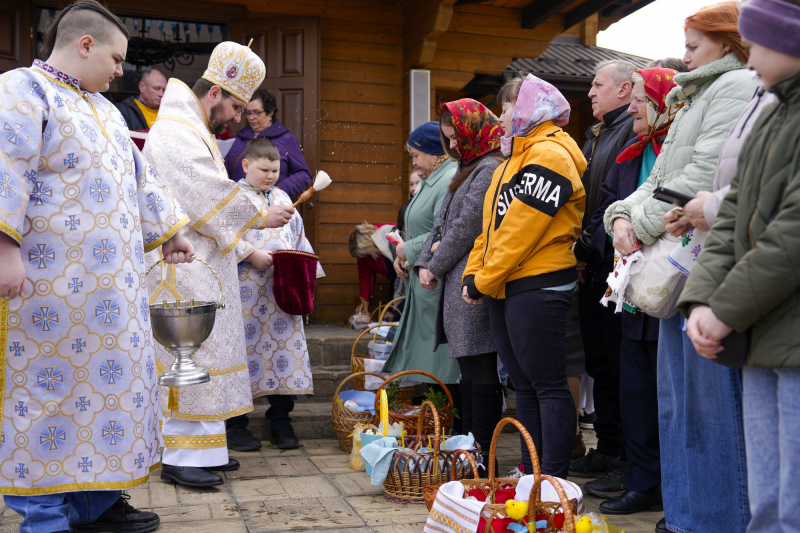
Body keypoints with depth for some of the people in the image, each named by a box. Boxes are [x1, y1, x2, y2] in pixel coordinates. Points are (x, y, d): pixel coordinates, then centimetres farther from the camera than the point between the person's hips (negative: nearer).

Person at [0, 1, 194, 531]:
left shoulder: (101, 108, 21)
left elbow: (139, 176, 27)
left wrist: (168, 233, 29)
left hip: (111, 281, 8)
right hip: (52, 280, -8)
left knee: (105, 379, 10)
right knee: (50, 385, -1)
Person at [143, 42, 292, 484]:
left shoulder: (192, 130, 20)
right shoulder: (177, 133, -13)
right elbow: (210, 198, -21)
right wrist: (260, 215, -12)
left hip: (201, 264, 11)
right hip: (183, 268, -11)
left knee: (203, 350, 11)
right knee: (188, 353, -8)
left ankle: (202, 445, 19)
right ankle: (177, 456, 0)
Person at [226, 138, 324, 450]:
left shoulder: (283, 199, 18)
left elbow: (298, 238, 21)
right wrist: (251, 254, -16)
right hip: (246, 289, -5)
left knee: (285, 343, 3)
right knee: (244, 346, 0)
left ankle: (280, 419, 13)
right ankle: (235, 421, 13)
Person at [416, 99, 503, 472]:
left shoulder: (490, 169, -10)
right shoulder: (468, 168, 21)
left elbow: (467, 227, -15)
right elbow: (443, 222, 20)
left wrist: (438, 264, -4)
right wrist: (425, 262, 6)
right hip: (458, 285, 10)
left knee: (481, 373, -5)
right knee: (468, 370, 14)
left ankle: (483, 454, 2)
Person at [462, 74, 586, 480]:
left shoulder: (549, 154, -11)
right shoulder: (518, 154, 21)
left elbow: (521, 229, -18)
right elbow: (493, 224, 18)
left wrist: (483, 280, -14)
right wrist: (473, 274, 7)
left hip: (537, 288, -10)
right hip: (505, 288, 10)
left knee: (548, 385, -3)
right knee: (524, 385, 13)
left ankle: (554, 480, 4)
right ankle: (530, 474, 23)